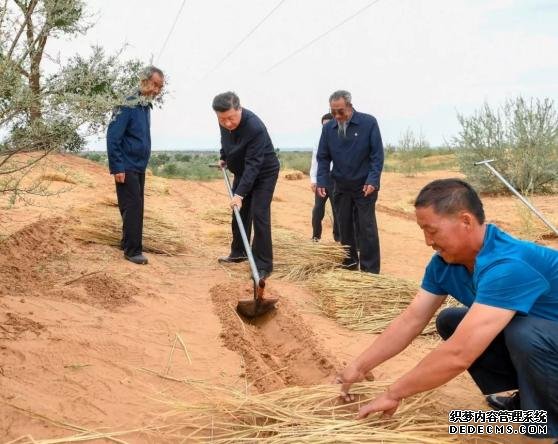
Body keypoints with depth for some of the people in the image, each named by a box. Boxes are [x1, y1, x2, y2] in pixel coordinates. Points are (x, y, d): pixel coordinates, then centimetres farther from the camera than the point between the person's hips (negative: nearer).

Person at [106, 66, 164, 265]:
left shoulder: (146, 106, 10)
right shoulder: (128, 106, -16)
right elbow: (113, 137, -19)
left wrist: (143, 162, 16)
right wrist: (117, 168, -21)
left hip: (139, 167, 8)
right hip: (127, 168, -8)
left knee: (136, 207, 13)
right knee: (133, 207, -7)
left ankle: (128, 243, 25)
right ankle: (133, 250, -2)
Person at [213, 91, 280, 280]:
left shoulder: (255, 127, -35)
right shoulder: (225, 122, -12)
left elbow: (253, 164, -37)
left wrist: (240, 193, -41)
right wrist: (223, 158, 21)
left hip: (264, 173, -7)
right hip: (242, 172, 7)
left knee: (259, 215, -14)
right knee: (239, 213, 13)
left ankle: (264, 265, -10)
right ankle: (238, 252, 30)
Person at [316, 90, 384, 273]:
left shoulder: (369, 122, -11)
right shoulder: (328, 128, -1)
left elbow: (378, 154, -11)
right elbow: (323, 157, 4)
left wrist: (373, 180, -20)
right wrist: (322, 181, -9)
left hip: (364, 186, -4)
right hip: (341, 186, 4)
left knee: (367, 228, -4)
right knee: (344, 227, 11)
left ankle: (370, 271, 1)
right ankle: (349, 264, 24)